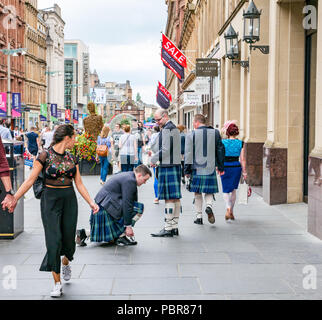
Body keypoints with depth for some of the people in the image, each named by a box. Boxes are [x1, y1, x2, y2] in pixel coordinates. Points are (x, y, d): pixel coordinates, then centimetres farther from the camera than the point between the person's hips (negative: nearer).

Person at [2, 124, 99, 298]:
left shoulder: (72, 158, 8)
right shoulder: (45, 156, -7)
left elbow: (79, 183, 11)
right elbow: (30, 180, -6)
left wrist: (91, 202, 3)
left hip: (69, 200, 4)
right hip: (50, 200, -4)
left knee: (68, 238, 6)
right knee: (54, 240, -6)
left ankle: (66, 263, 40)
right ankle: (57, 283, 2)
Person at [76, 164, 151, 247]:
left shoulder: (128, 176, 17)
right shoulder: (130, 181, -16)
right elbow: (127, 205, -20)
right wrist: (128, 226, -16)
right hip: (108, 205, -11)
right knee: (139, 209, -11)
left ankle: (84, 233, 15)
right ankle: (121, 237, -5)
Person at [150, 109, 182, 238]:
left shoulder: (166, 130, -13)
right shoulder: (174, 128, 19)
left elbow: (165, 150, -17)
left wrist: (153, 160, -5)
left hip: (168, 167, -10)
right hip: (176, 165, 10)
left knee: (169, 198, -8)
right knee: (176, 198, 9)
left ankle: (168, 228, -6)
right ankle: (175, 227, 14)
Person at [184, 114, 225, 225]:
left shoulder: (191, 135, -4)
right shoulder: (215, 133, 4)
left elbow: (188, 154, -4)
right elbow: (220, 150, 8)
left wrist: (187, 170, 2)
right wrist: (220, 167, 16)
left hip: (196, 169, -1)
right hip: (211, 168, 1)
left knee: (197, 193, 10)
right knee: (209, 192, 11)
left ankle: (199, 216, 11)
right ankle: (209, 206, -18)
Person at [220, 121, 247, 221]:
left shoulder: (222, 142, -5)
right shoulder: (240, 143, -2)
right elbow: (242, 159, -3)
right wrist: (244, 172, 2)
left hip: (225, 167, -2)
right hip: (236, 167, 2)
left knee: (226, 190, 6)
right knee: (233, 190, 16)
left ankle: (228, 208, -19)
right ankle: (231, 212, 21)